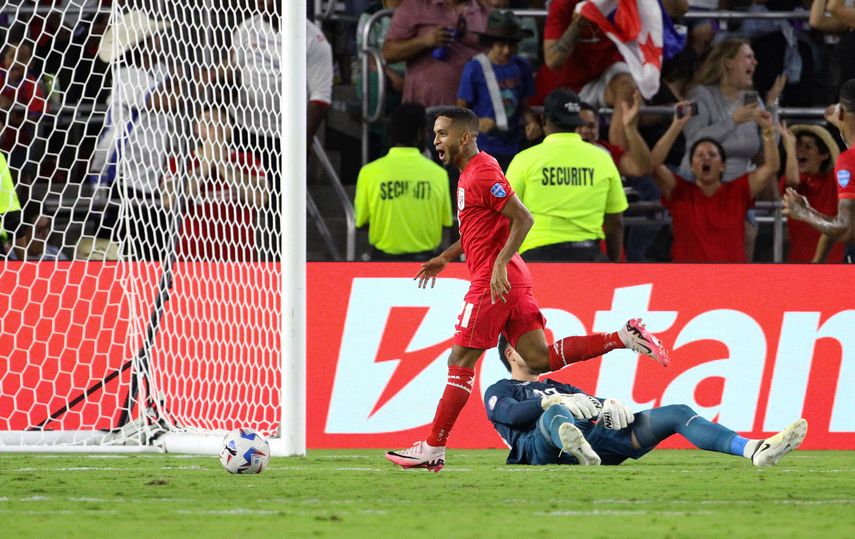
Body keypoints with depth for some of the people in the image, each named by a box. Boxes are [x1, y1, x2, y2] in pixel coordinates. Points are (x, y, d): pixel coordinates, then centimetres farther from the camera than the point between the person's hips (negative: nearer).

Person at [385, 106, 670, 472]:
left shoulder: (482, 174, -13)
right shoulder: (471, 172, 19)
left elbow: (522, 219, -19)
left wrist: (499, 264, -25)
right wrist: (445, 258, 24)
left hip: (494, 282, -10)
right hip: (508, 281, 10)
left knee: (460, 362, -6)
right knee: (539, 359, 5)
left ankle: (432, 450, -4)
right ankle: (625, 338, 2)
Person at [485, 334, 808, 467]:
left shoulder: (557, 387, 42)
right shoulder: (499, 391, 22)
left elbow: (594, 404, 23)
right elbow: (509, 413, -3)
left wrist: (609, 405, -3)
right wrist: (552, 401, -21)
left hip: (598, 437, 6)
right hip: (542, 448, -6)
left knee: (678, 413, -6)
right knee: (557, 413, -42)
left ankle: (754, 450, -26)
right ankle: (577, 450, -83)